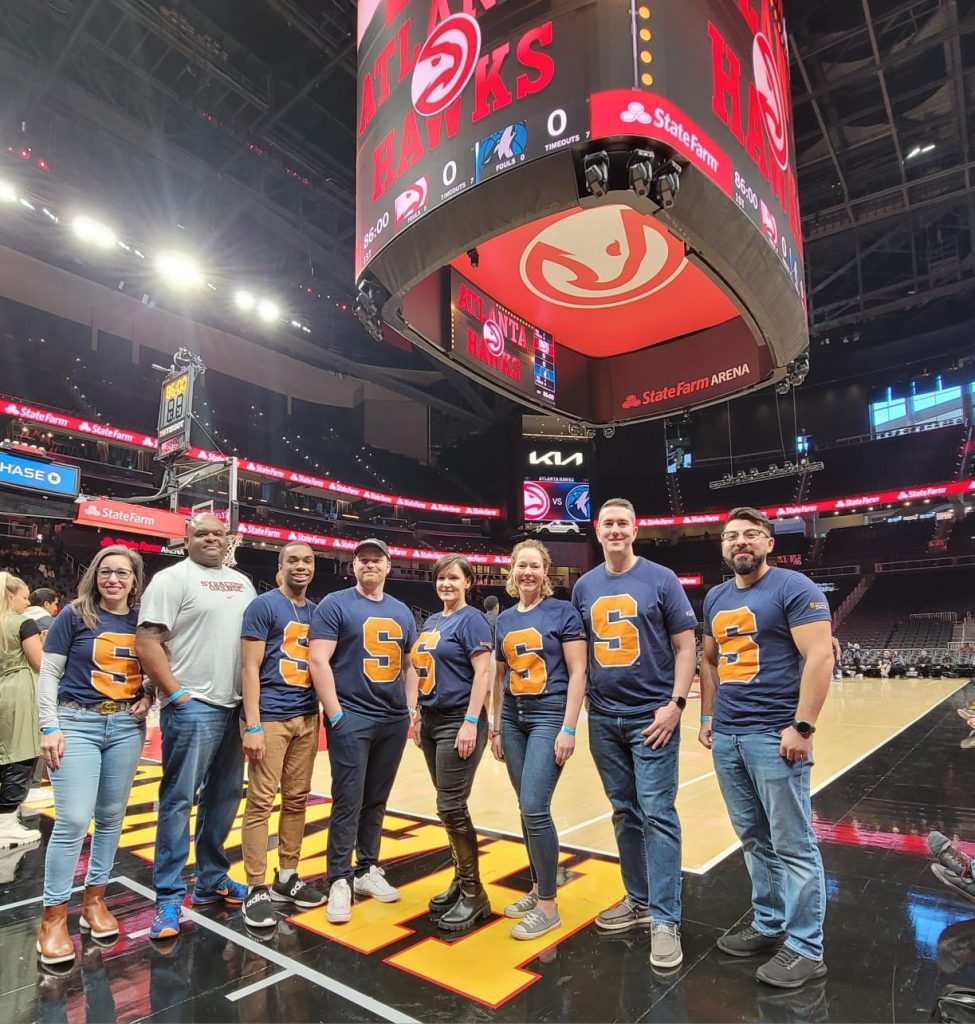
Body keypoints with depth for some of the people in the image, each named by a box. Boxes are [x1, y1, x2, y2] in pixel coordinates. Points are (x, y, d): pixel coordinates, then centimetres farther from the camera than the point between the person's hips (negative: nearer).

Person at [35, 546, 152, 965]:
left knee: (111, 817, 12)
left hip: (126, 726, 4)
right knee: (73, 821, -7)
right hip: (78, 723, -3)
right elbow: (48, 674, -4)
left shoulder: (142, 621, 4)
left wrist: (149, 697, -5)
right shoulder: (75, 615, -5)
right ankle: (53, 917, 10)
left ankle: (95, 899, 28)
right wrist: (50, 727, -10)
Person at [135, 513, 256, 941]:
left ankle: (211, 881, 30)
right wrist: (176, 694, -15)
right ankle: (168, 898, 13)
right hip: (192, 708, -7)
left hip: (235, 707, 7)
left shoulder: (242, 583, 13)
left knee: (223, 797, 15)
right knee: (179, 800, 1)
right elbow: (147, 643, -12)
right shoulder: (172, 579, -6)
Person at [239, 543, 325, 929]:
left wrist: (324, 715, 11)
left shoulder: (317, 612, 12)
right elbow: (250, 668, -10)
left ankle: (287, 878, 25)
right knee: (261, 802, 0)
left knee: (297, 800, 12)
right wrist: (252, 726, -14)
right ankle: (256, 889, 12)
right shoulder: (263, 606, -6)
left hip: (307, 717, 6)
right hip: (269, 718, -6)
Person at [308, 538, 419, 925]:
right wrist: (335, 714, -14)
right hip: (351, 719, -5)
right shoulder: (335, 605, -5)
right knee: (348, 801, -1)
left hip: (394, 721, 5)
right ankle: (340, 881, 13)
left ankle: (367, 870, 29)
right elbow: (318, 661, -11)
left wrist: (411, 709, 9)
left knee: (376, 801, 14)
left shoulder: (402, 612, 12)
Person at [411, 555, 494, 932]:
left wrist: (471, 723, -21)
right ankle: (461, 880, 26)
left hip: (458, 723, -8)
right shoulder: (431, 622, 14)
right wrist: (419, 716, 16)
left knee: (451, 807, -5)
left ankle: (473, 893, 9)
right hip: (432, 722, 8)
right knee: (448, 806, 13)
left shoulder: (472, 620, -10)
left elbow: (482, 673, -16)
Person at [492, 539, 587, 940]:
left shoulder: (563, 612, -7)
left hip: (549, 715, -6)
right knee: (527, 809, 12)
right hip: (513, 717, 6)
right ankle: (537, 887, 29)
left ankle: (548, 905, 8)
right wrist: (496, 729, 13)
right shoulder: (503, 620, 9)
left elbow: (577, 673, -10)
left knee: (535, 808, -9)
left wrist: (569, 729, -14)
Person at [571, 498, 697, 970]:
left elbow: (685, 646, -4)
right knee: (625, 813, 14)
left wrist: (675, 704, -13)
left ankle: (665, 919, 10)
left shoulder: (661, 579, -4)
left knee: (657, 815, -1)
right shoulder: (585, 586, 7)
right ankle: (638, 899, 29)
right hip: (604, 719, 4)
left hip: (652, 716, -4)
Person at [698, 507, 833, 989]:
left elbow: (819, 656, -15)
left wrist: (801, 727, -19)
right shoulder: (715, 598, 13)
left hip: (773, 735, -7)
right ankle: (768, 925, 31)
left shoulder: (794, 588, -8)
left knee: (792, 844, 4)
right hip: (726, 736, 7)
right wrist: (708, 716, 14)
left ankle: (805, 947, 18)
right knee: (754, 840, 17)